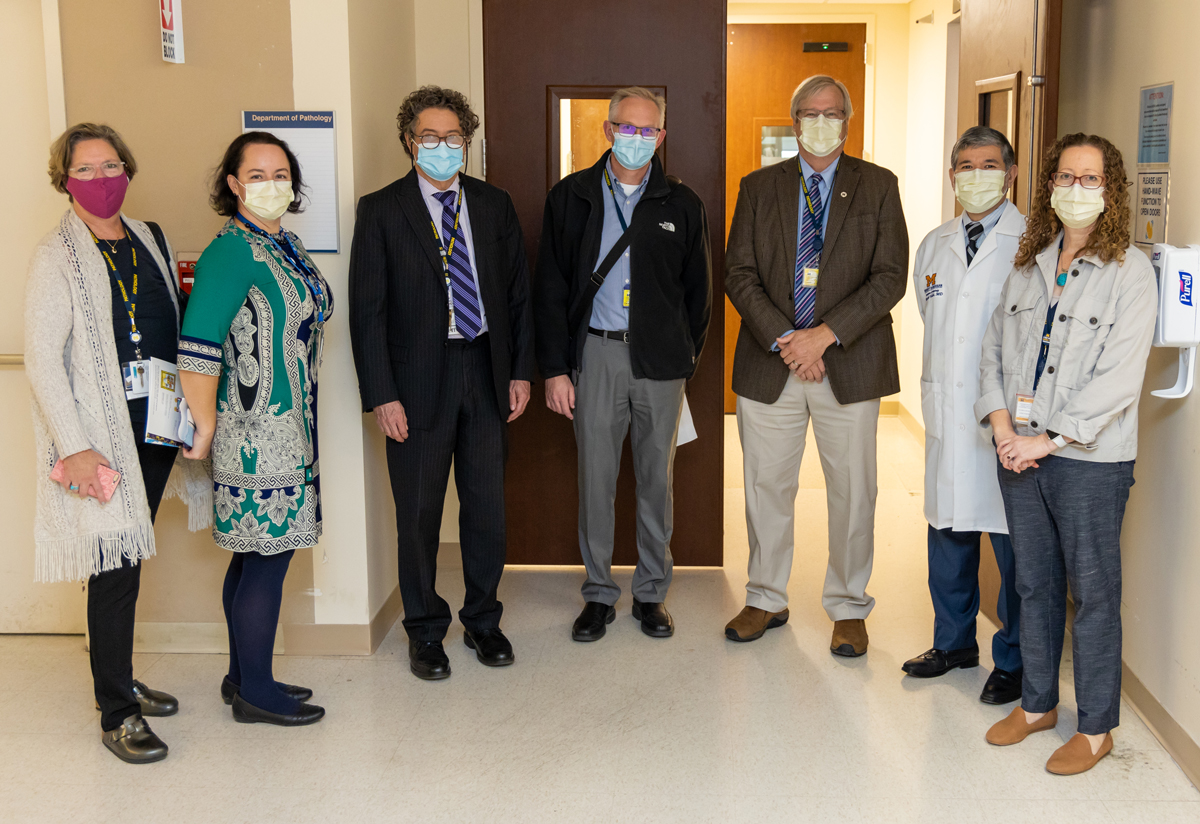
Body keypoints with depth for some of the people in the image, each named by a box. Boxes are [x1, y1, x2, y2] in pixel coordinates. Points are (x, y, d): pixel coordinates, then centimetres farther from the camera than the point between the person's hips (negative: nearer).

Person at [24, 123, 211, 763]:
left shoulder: (151, 241, 12)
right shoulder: (57, 258, -7)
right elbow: (42, 359, -12)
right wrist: (75, 447, -17)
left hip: (157, 424, 6)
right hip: (103, 431, -6)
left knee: (130, 559, 15)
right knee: (116, 569, -4)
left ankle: (121, 679, 30)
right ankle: (115, 715, 7)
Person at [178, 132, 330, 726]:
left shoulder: (285, 245, 12)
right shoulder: (231, 252, -16)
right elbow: (197, 348, -21)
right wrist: (205, 425, -15)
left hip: (287, 426, 9)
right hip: (255, 429, -9)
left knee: (255, 553, 15)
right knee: (267, 555, -2)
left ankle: (245, 677, 27)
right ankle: (255, 693, 11)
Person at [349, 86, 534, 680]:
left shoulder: (495, 206, 8)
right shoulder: (381, 210, -3)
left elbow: (518, 292, 11)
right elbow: (367, 310, -6)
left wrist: (521, 370, 5)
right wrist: (382, 394, -11)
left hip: (486, 370, 3)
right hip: (419, 379, -3)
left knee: (486, 506, 10)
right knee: (419, 512, 7)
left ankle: (483, 620, 28)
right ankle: (425, 631, 23)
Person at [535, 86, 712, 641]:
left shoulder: (681, 205, 5)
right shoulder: (570, 197, 3)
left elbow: (698, 290, 10)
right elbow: (550, 289, 2)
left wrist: (685, 356, 4)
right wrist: (555, 367, -4)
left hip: (660, 357, 1)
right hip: (596, 351, 0)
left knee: (657, 476, 8)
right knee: (596, 476, 4)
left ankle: (651, 592, 22)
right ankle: (599, 593, 19)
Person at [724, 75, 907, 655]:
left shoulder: (878, 187, 3)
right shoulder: (758, 187, 7)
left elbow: (890, 277, -5)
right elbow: (738, 275, 1)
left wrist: (824, 335, -15)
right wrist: (781, 340, -12)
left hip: (849, 367, -1)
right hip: (769, 366, 1)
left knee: (852, 492, 6)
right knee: (766, 487, 10)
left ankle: (847, 608, 23)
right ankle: (766, 600, 27)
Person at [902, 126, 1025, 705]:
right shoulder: (934, 245, 14)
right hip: (947, 414, 6)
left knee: (1012, 544, 3)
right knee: (948, 533, 13)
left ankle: (1013, 662, 17)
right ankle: (954, 643, 30)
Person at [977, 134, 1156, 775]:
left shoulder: (1129, 271, -7)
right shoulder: (1029, 264, 10)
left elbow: (1120, 378, -14)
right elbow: (995, 346, 10)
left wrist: (1047, 439, -16)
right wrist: (1003, 427, -4)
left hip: (1088, 459, -5)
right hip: (1020, 452, 5)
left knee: (1093, 592, 5)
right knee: (1034, 583, 15)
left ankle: (1095, 727, 19)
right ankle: (1037, 704, 31)